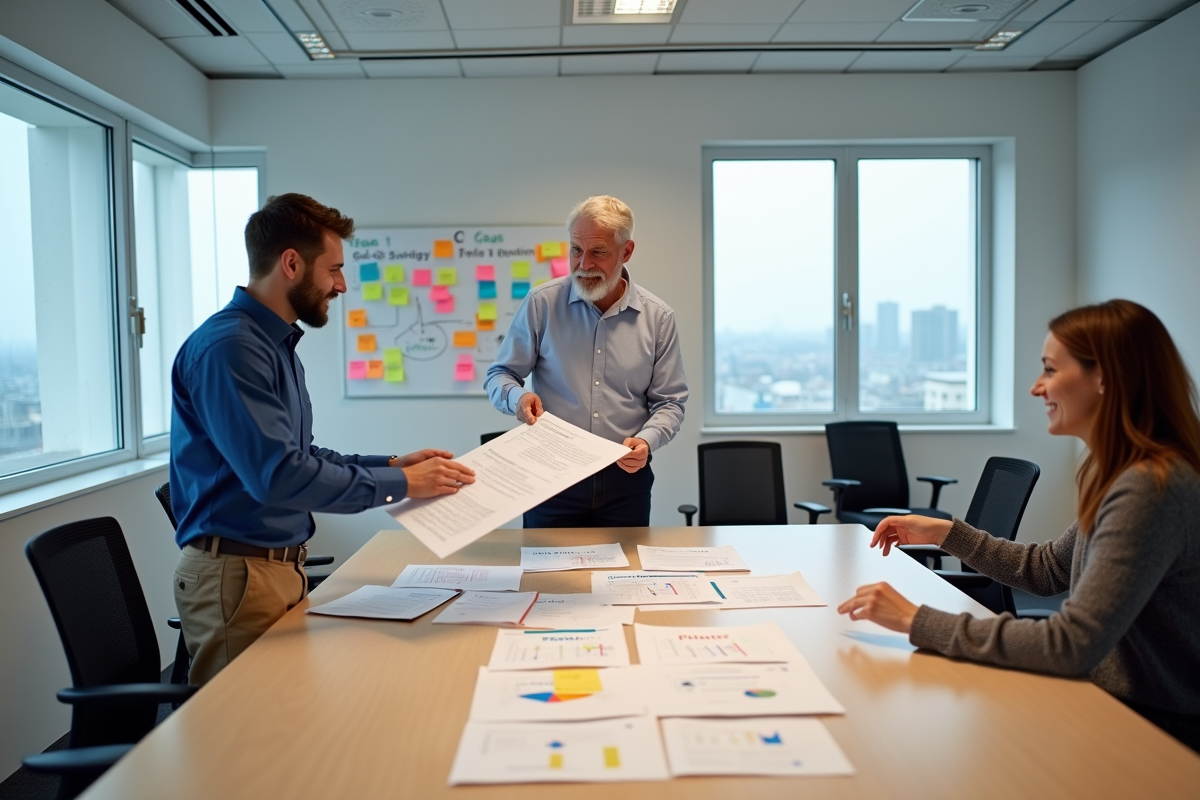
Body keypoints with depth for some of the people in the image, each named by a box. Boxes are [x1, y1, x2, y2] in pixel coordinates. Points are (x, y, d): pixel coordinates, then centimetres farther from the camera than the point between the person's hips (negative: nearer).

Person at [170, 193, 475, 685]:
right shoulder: (228, 346, -19)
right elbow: (277, 475, -28)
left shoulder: (278, 345, 13)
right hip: (237, 572, -9)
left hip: (283, 566, 9)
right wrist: (400, 485, -21)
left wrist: (391, 464, 5)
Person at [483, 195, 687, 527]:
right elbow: (500, 375, 4)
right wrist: (518, 397, -19)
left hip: (625, 478, 1)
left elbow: (670, 401, 4)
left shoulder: (658, 317, 0)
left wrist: (647, 440, -15)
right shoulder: (541, 303, -3)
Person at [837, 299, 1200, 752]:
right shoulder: (1122, 475, 5)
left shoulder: (1150, 488, -26)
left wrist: (917, 621, -27)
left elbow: (1072, 643, -31)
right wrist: (946, 533, 7)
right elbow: (1047, 569, 17)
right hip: (1120, 703, 8)